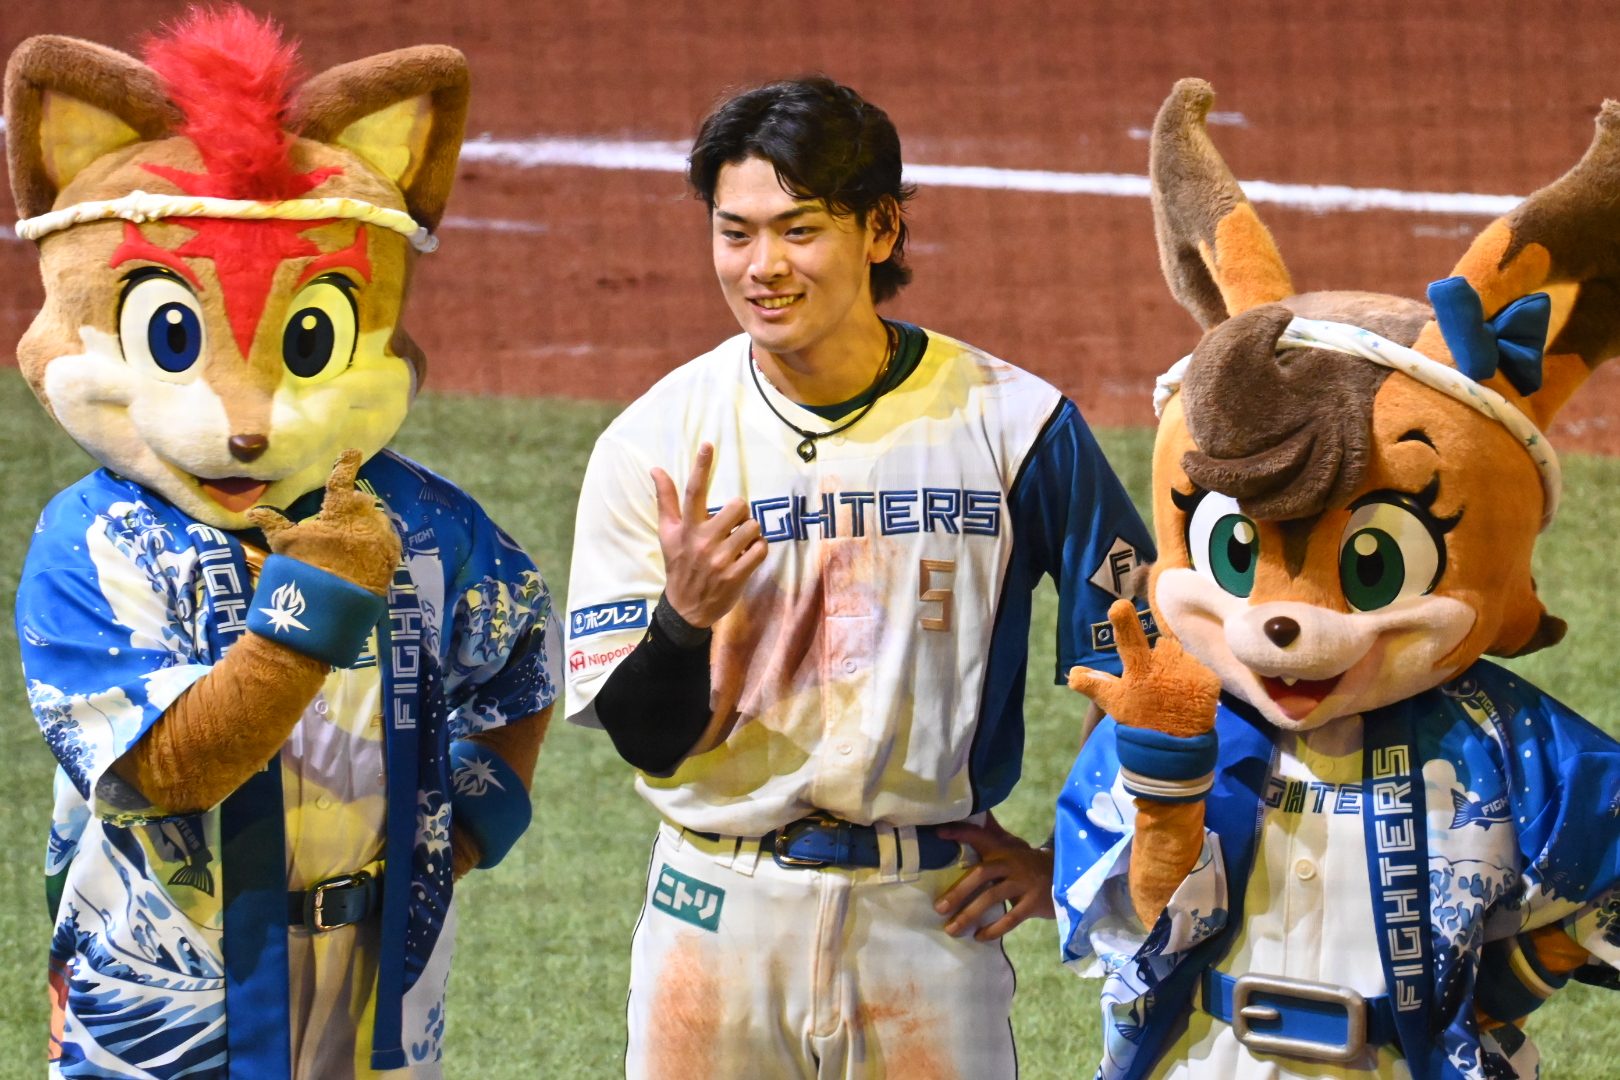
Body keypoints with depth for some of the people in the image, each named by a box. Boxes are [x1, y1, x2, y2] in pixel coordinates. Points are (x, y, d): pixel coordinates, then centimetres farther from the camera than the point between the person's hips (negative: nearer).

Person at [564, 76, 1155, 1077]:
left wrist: (1067, 858, 1)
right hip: (718, 910, 1)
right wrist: (685, 618, -22)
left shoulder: (1013, 424, -4)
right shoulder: (654, 441, -2)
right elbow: (648, 737, -3)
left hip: (931, 912, -1)